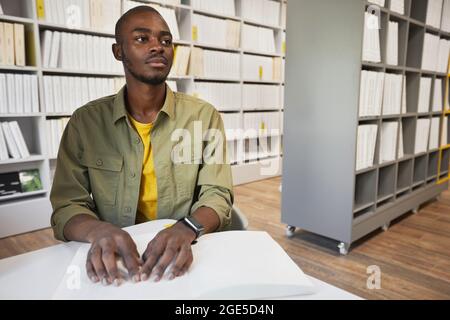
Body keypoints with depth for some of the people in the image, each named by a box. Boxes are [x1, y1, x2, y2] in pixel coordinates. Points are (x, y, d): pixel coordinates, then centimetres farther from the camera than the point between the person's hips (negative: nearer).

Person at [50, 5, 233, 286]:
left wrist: (186, 229, -28)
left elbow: (217, 195, -7)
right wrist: (99, 231, -24)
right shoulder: (85, 122, 0)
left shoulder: (204, 116, -2)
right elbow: (67, 206, -2)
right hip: (116, 261, 1)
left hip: (185, 257, 0)